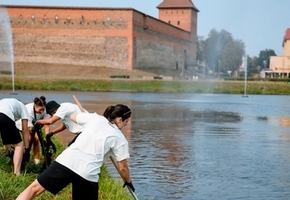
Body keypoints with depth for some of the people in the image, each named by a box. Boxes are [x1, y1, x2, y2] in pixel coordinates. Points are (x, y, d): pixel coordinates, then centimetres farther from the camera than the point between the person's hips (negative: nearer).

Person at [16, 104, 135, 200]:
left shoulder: (95, 118, 15)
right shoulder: (120, 139, 7)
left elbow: (73, 117, 33)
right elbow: (123, 167, 11)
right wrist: (128, 182, 31)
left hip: (66, 162, 2)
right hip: (88, 174, -2)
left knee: (34, 188, 7)